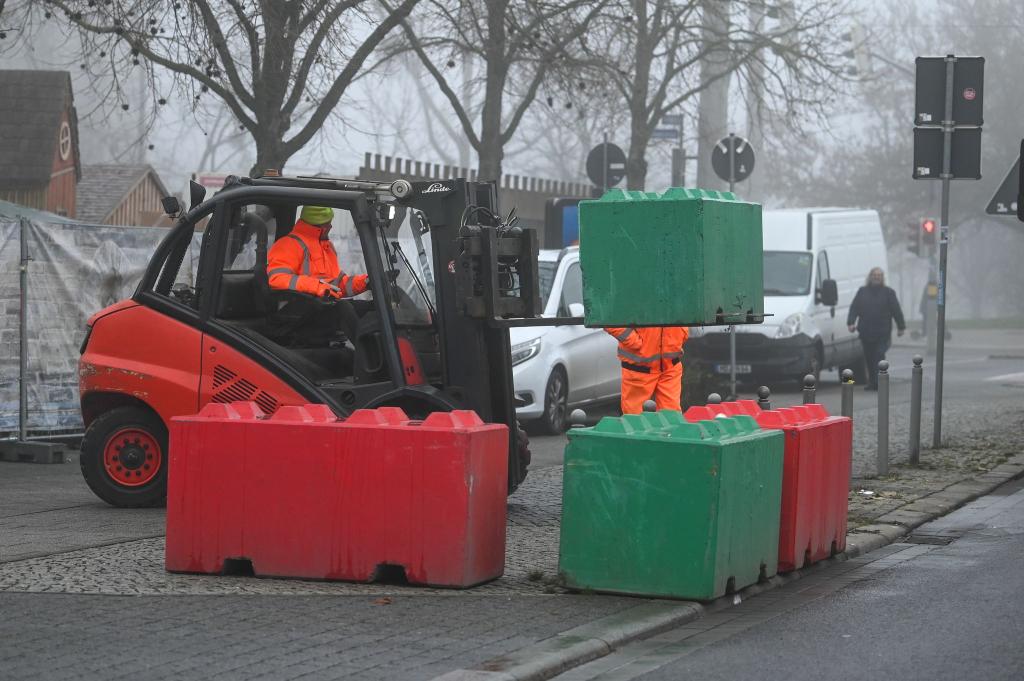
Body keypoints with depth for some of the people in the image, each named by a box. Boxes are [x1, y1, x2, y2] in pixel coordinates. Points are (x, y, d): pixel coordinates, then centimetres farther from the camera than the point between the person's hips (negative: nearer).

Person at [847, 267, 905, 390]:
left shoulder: (888, 292, 6)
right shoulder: (862, 291, 13)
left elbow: (896, 310, 7)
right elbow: (854, 308, 8)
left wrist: (901, 327, 5)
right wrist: (851, 322, -6)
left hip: (882, 333, -3)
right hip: (865, 332, 3)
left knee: (879, 357, -12)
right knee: (869, 358, 6)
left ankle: (877, 382, -14)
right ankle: (872, 382, 15)